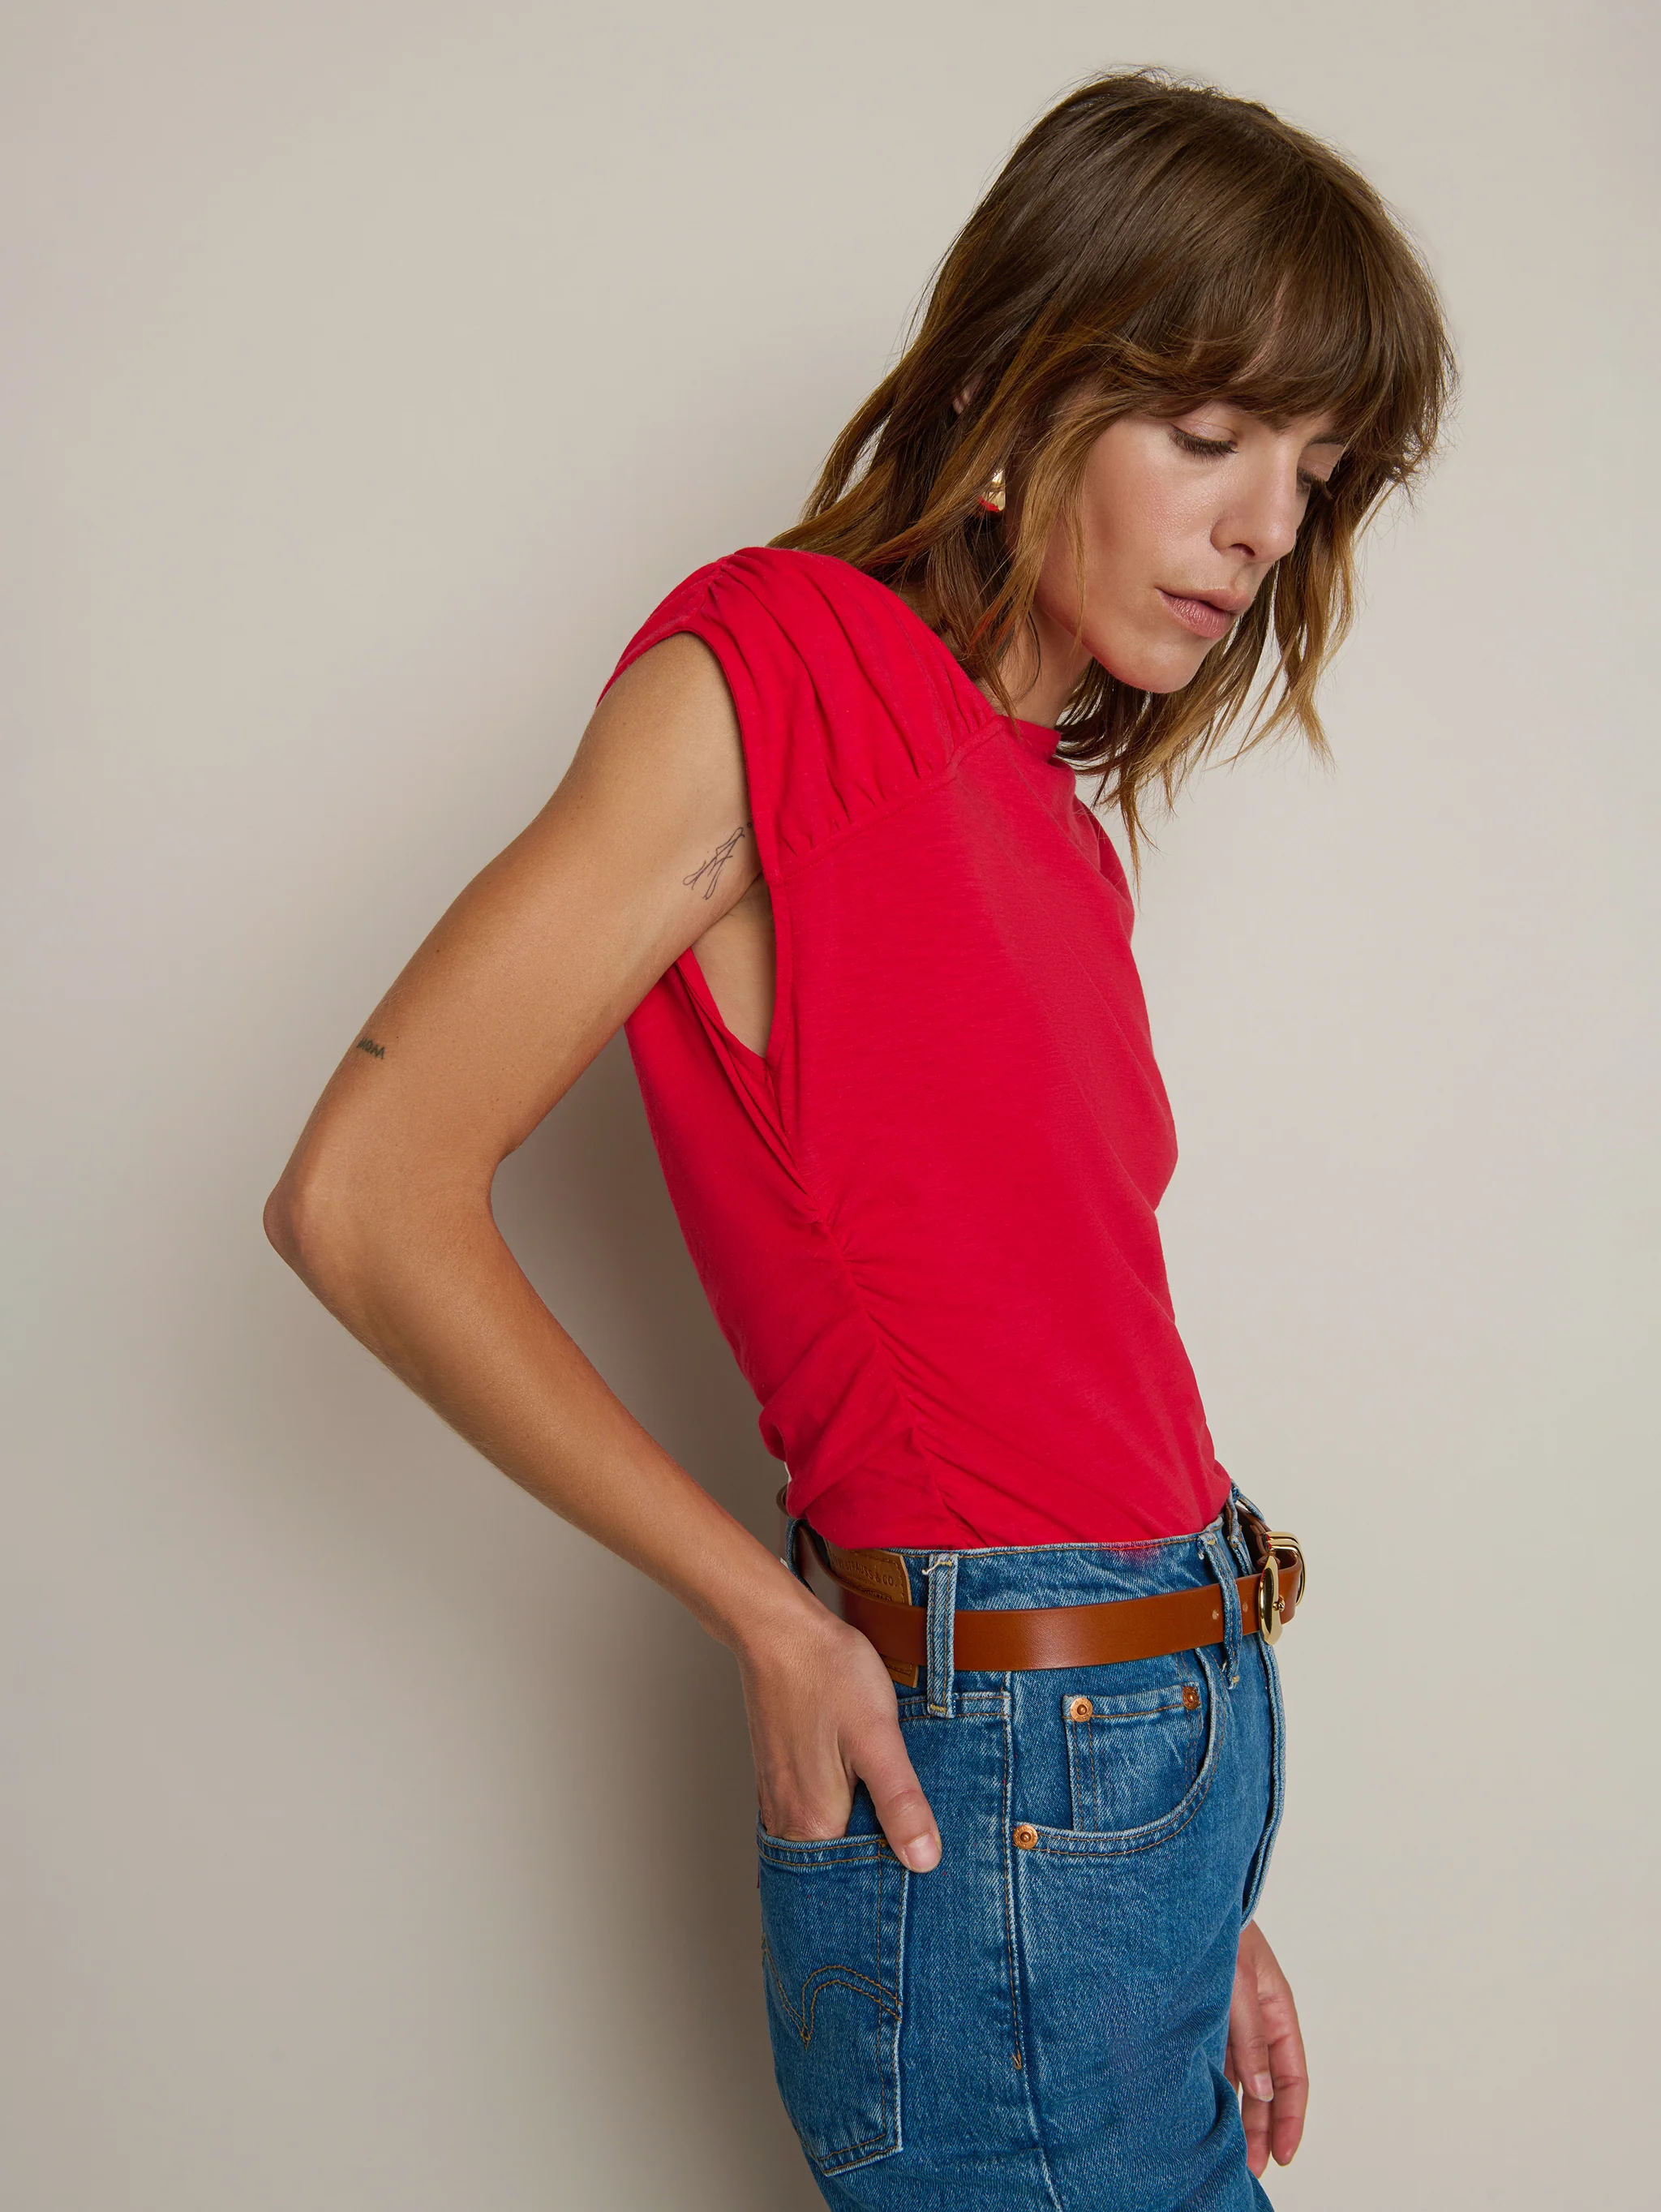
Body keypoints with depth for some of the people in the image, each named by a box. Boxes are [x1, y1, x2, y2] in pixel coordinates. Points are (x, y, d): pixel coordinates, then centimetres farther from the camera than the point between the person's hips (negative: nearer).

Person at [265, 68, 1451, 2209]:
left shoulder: (1051, 808, 11)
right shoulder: (772, 670, -11)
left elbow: (1055, 1350, 9)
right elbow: (365, 1197, -16)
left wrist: (1197, 1899, 9)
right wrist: (781, 1623, -11)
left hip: (1167, 1760, 8)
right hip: (994, 1787, -7)